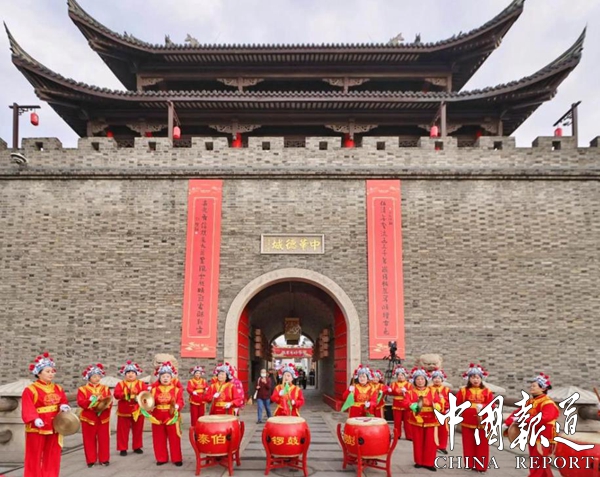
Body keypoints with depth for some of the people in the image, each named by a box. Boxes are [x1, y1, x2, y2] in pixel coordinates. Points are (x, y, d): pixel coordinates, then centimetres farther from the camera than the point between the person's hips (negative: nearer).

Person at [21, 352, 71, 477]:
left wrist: (64, 406, -11)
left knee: (52, 457, 11)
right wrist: (35, 419, -36)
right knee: (35, 457, 3)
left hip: (54, 427, 6)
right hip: (37, 429, -5)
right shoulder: (30, 390, -12)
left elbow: (64, 401, 13)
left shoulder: (58, 389, 9)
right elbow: (28, 408, -20)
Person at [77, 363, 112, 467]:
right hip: (88, 418, -2)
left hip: (103, 418, 2)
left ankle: (104, 459, 16)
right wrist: (91, 400, -24)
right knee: (89, 440, 5)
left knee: (104, 439, 5)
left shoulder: (105, 388, 8)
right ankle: (91, 460, 17)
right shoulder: (82, 389, -1)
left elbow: (110, 401, 1)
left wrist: (106, 405, -20)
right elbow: (80, 402, -13)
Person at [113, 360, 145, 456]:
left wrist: (137, 392, -24)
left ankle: (137, 447, 22)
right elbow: (116, 394, -14)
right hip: (124, 411, -1)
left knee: (138, 430, 10)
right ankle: (123, 448, 14)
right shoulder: (120, 384, 0)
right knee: (123, 431, 4)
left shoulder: (141, 384, 3)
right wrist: (126, 393, -25)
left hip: (138, 411, 1)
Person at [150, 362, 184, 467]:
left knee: (174, 439, 3)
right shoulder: (154, 389, 5)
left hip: (172, 417, -2)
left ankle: (177, 459, 13)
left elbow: (180, 401, -9)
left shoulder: (177, 389, -1)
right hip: (158, 417, 2)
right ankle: (161, 458, 23)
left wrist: (177, 406, -29)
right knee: (159, 439, 10)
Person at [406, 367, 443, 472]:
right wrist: (412, 405, -39)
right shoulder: (411, 392, -1)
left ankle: (429, 463, 13)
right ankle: (419, 461, 22)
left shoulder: (432, 391, 2)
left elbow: (439, 402, -6)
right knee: (418, 442, 8)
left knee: (430, 443, 2)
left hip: (430, 420, 0)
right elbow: (406, 402, -17)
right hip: (416, 420, 0)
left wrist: (436, 406, -30)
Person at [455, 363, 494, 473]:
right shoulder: (463, 390, 1)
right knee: (468, 444, 8)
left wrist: (482, 407, -20)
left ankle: (481, 466, 13)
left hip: (482, 422, 0)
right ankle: (469, 464, 19)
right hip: (467, 422, 0)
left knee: (482, 445, 4)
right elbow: (457, 404, 2)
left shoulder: (487, 391, 1)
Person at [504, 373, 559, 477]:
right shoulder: (530, 402, 10)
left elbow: (543, 418, -34)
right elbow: (518, 412, 9)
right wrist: (507, 423, -4)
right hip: (533, 438, 9)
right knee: (541, 465, 18)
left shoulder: (548, 403, -18)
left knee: (536, 466, -5)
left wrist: (524, 419, -34)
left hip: (543, 439, -9)